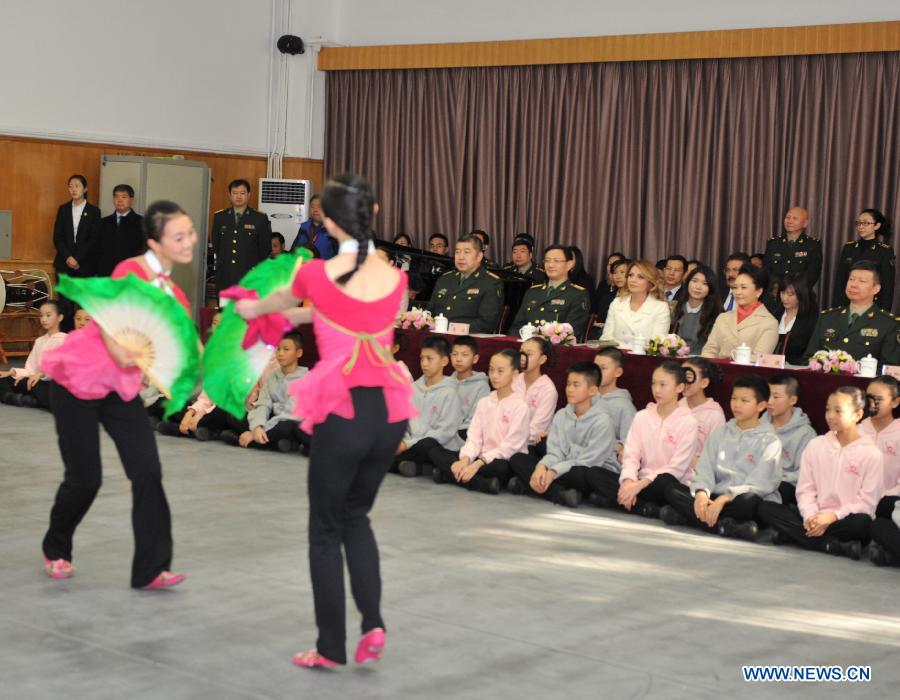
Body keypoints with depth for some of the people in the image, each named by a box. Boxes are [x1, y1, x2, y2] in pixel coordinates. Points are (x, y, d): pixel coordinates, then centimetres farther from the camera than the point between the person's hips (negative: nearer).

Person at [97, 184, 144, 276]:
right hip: (106, 275, 3)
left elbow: (145, 250, -1)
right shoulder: (104, 222, 15)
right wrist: (99, 272, 5)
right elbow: (98, 250, 14)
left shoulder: (141, 222, 2)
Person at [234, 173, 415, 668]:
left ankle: (331, 647, 19)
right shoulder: (396, 280, 3)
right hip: (389, 412, 4)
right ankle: (372, 623, 12)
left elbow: (280, 301, 16)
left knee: (326, 530, 13)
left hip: (343, 414, -4)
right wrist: (298, 317, 39)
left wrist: (252, 310, 39)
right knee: (356, 516, 24)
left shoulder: (318, 275, -8)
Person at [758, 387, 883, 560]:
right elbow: (805, 489, 5)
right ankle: (837, 546, -28)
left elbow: (867, 502, -7)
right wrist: (810, 516, -15)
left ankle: (795, 535, -28)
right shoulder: (815, 446, 7)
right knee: (766, 508, -19)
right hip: (815, 518, 4)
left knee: (863, 522, -38)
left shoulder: (872, 454, -3)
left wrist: (833, 516, -19)